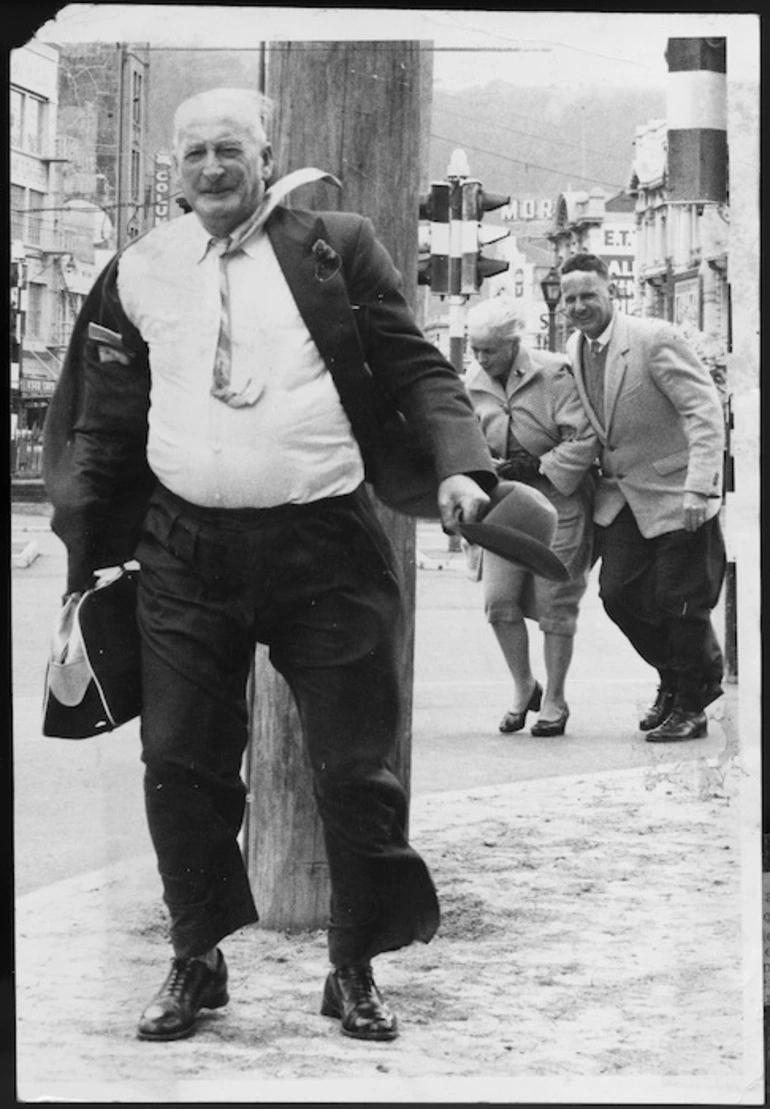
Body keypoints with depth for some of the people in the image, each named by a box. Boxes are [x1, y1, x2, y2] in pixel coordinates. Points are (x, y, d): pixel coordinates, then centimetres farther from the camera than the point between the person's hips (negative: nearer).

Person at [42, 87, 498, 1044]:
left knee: (357, 772, 2)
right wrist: (84, 546, 12)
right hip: (185, 554, 2)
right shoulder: (140, 272, 8)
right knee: (181, 767, 4)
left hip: (325, 544, -2)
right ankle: (195, 963, 21)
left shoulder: (335, 246, 2)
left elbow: (415, 367, 0)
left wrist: (457, 464, -16)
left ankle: (355, 970, 19)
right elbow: (102, 423, 13)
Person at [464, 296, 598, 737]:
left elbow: (585, 439, -14)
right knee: (499, 601, -4)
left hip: (557, 500, -4)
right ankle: (524, 688, 17)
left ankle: (554, 701, 13)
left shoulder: (553, 375, -12)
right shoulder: (472, 385, 3)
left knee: (555, 605, 0)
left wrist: (539, 467, -18)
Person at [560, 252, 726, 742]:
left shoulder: (655, 339, -19)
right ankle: (674, 677, 29)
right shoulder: (575, 349, 4)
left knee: (680, 602, -1)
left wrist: (699, 487, -28)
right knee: (618, 593, 4)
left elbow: (705, 411, -21)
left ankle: (691, 706, 17)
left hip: (674, 494, -7)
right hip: (621, 496, 7)